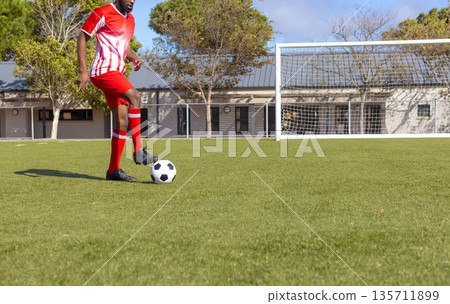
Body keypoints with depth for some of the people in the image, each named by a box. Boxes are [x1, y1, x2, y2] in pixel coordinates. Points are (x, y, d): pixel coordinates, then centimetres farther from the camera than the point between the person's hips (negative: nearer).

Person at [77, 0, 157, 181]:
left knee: (122, 122, 3)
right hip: (103, 71, -9)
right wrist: (83, 71, -12)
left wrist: (134, 58, 5)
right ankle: (139, 151, -27)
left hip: (117, 73, 9)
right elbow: (82, 39, -4)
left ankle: (113, 170, 9)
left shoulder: (130, 19, 18)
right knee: (134, 96, -29)